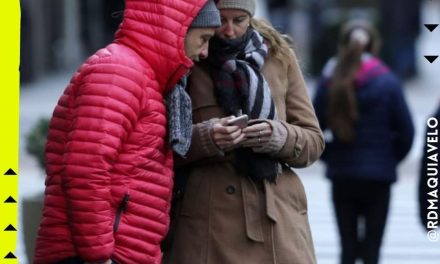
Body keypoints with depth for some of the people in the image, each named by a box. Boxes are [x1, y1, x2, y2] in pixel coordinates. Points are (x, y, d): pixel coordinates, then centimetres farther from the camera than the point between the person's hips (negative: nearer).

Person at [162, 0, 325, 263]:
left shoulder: (279, 56, 11)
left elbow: (313, 141, 11)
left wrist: (280, 137, -11)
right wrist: (204, 138, -19)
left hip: (278, 220, 2)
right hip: (205, 225, -2)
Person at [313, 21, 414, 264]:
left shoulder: (329, 82, -2)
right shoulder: (387, 82, -7)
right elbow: (406, 131, -6)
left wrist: (330, 156, 10)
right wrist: (391, 159, 9)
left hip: (341, 176, 2)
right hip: (378, 176, -2)